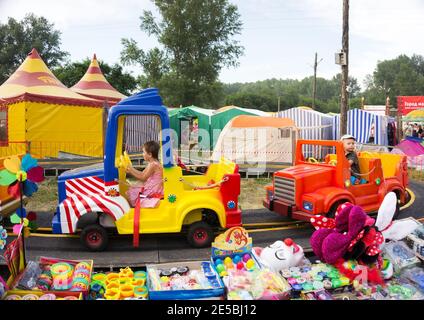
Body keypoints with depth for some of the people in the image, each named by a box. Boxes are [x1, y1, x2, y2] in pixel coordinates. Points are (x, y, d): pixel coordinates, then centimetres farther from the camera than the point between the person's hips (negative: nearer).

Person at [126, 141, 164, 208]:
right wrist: (131, 168, 11)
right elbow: (142, 174, 12)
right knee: (131, 188, 13)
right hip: (151, 187, 10)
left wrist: (131, 172, -10)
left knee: (132, 192, -3)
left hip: (152, 190, -10)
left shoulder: (152, 165, -23)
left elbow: (143, 178, -17)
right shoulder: (153, 163, 7)